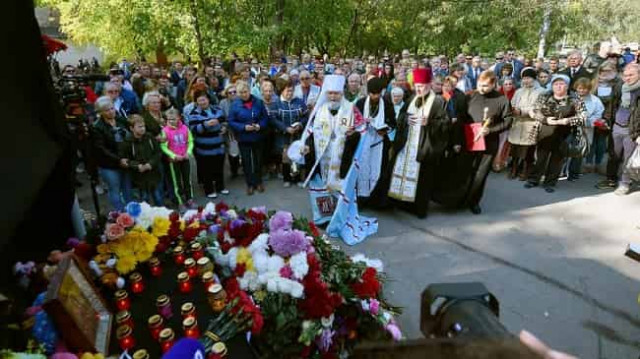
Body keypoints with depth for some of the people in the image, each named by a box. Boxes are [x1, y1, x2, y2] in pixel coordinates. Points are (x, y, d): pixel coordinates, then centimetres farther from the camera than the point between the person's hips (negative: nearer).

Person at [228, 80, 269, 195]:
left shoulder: (258, 102, -6)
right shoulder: (235, 105, -10)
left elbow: (265, 117, -1)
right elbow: (231, 121, -10)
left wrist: (260, 126, -19)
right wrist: (244, 127, -22)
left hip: (258, 137, 2)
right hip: (243, 138, -1)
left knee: (258, 160, 16)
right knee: (246, 161, 9)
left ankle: (258, 182, 34)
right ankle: (250, 184, 24)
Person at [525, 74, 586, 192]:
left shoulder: (575, 101, -3)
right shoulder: (544, 97, 3)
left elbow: (583, 118, -8)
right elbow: (535, 111, -2)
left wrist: (566, 121, -21)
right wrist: (546, 119, -18)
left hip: (562, 136, -1)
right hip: (545, 133, 1)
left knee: (556, 159, 7)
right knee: (540, 157, 8)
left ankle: (550, 183, 18)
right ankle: (533, 179, 21)